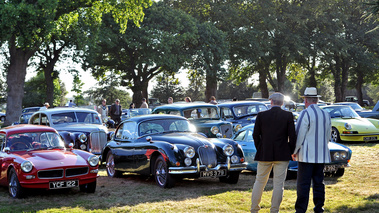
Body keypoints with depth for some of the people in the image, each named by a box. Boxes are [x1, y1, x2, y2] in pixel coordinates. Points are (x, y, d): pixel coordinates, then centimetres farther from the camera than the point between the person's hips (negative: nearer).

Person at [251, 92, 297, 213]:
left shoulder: (261, 115, 0)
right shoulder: (288, 116, -3)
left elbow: (255, 135, 2)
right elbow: (292, 136, -5)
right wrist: (290, 152, 8)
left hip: (264, 154, 2)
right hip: (282, 155, -1)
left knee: (259, 182, 12)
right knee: (278, 184, 4)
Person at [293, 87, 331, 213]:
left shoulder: (306, 114, -11)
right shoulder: (326, 115, 11)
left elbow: (299, 135, -12)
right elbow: (328, 136, 18)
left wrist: (294, 151, -1)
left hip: (307, 155, -7)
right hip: (321, 155, 7)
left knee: (303, 184, -5)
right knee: (319, 182, 11)